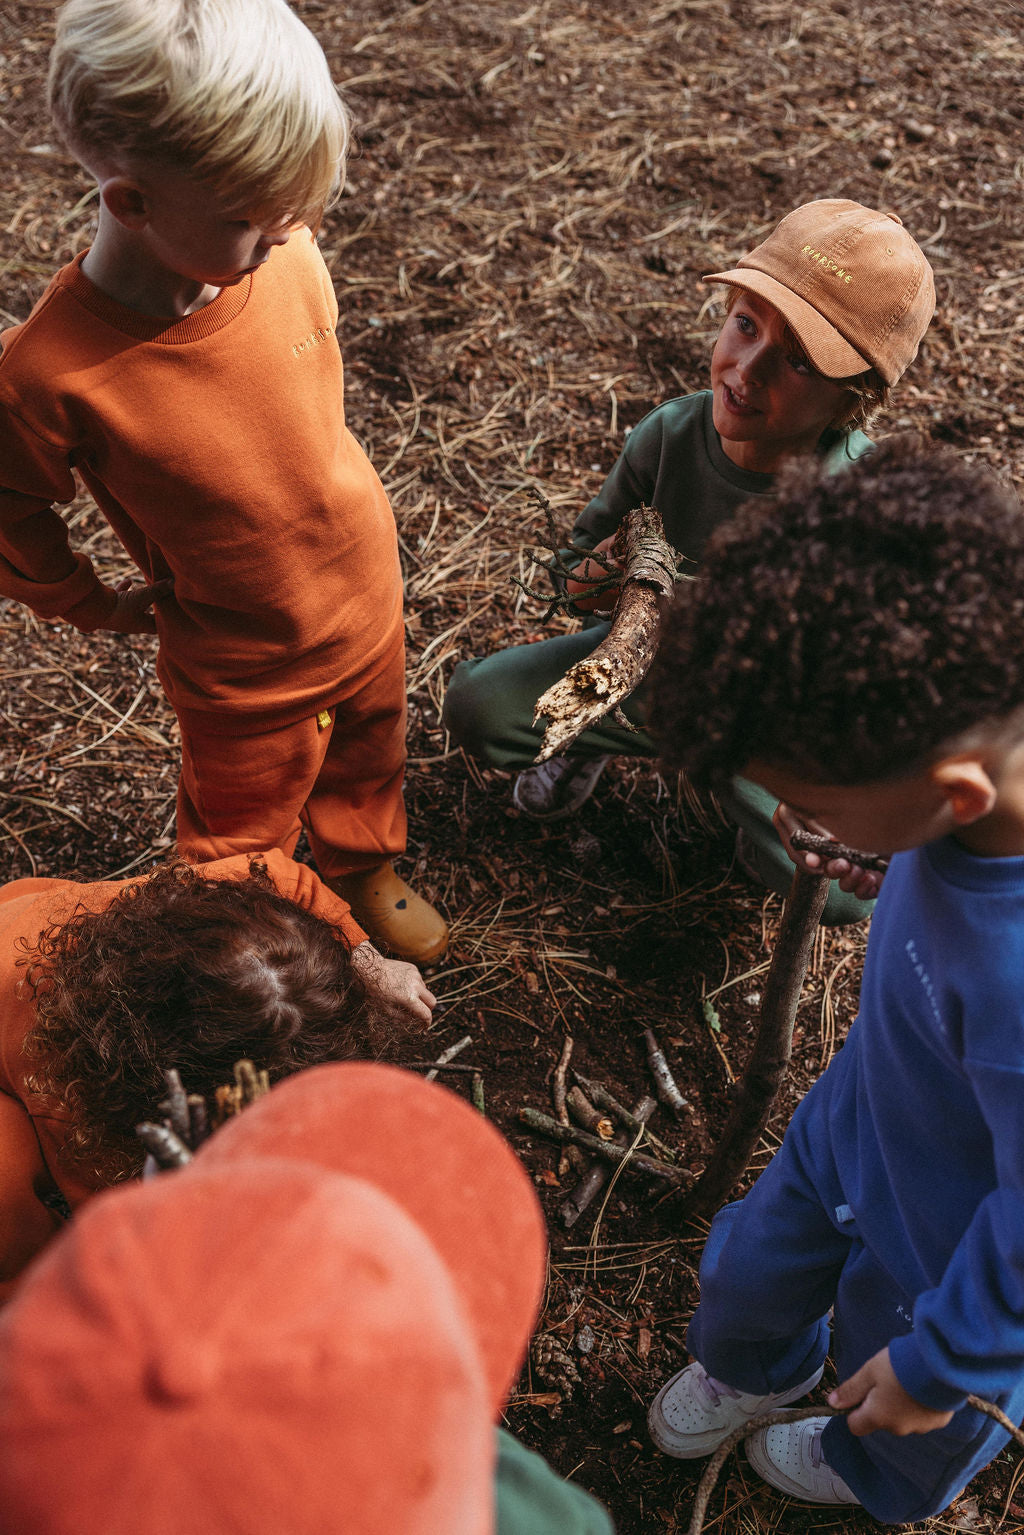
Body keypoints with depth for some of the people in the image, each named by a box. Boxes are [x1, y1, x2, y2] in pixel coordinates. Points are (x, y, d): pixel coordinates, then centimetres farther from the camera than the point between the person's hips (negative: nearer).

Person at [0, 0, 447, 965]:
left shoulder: (283, 254, -18)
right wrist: (99, 608, 0)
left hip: (370, 603, 5)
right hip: (243, 671, -4)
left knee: (367, 763, 31)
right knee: (240, 841, 21)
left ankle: (366, 873, 63)